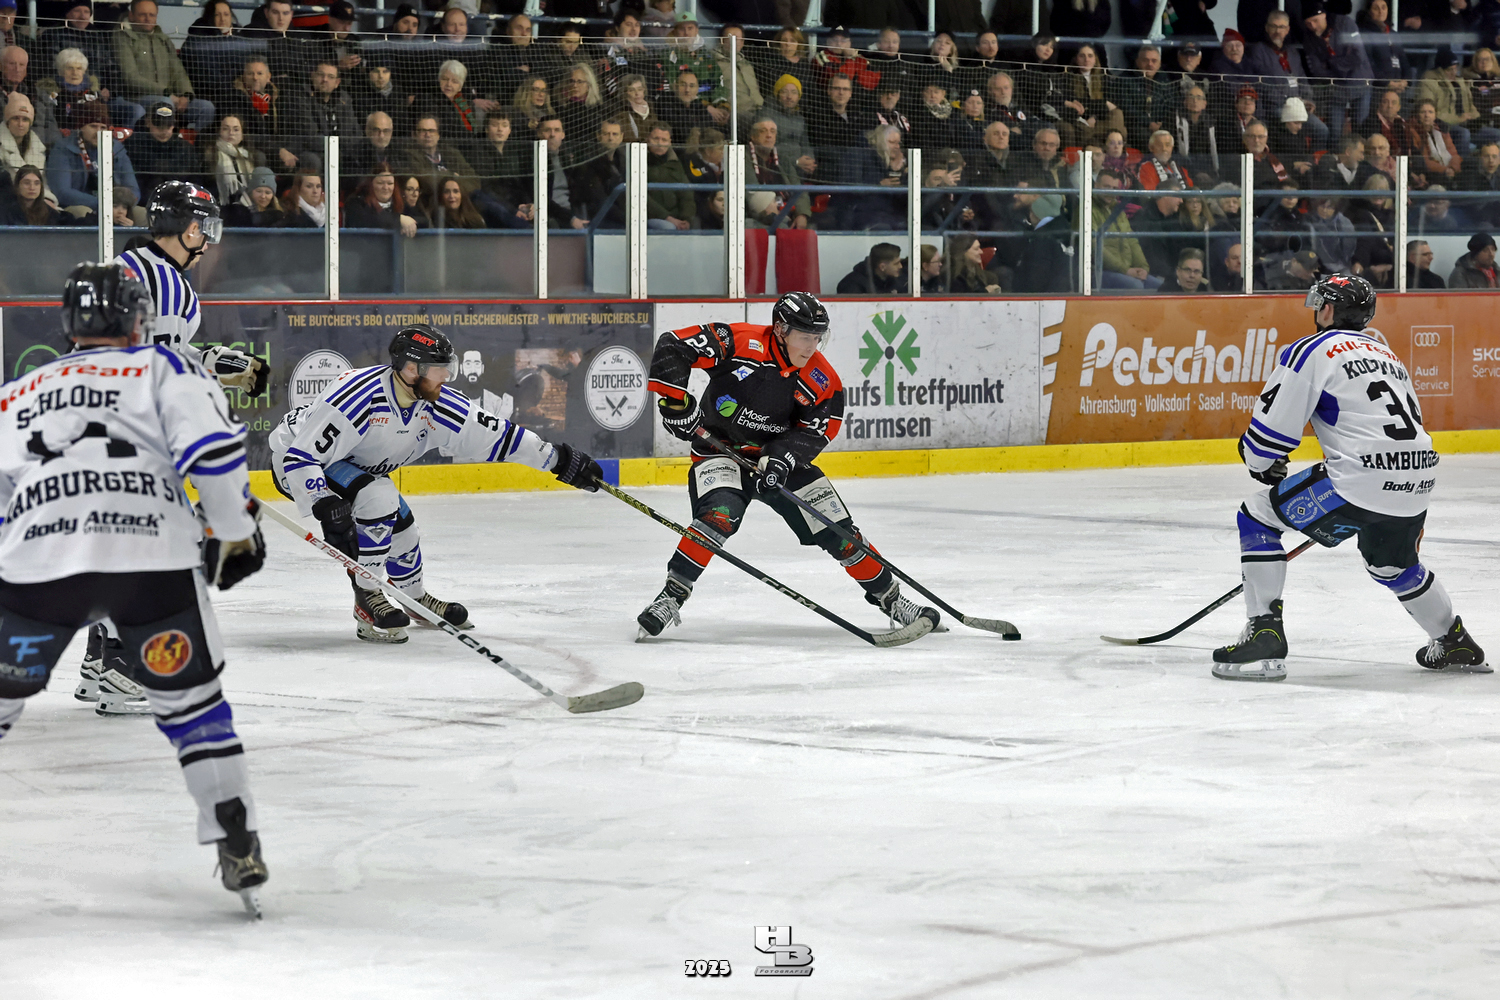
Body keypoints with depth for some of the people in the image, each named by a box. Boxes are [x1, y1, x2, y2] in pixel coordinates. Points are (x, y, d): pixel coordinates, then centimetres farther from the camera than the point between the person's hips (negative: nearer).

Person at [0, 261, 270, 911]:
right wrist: (235, 533, 11)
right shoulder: (163, 369, 17)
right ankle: (238, 845, 8)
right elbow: (211, 446, 1)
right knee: (189, 699, 15)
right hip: (154, 558, -1)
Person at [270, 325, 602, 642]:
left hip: (351, 462, 8)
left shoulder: (435, 404, -14)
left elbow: (494, 434, -6)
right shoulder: (360, 396, -36)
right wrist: (325, 505, -48)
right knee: (378, 498, -27)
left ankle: (415, 598, 40)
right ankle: (366, 599, -15)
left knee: (400, 525, 12)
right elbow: (301, 457, -36)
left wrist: (560, 460, -7)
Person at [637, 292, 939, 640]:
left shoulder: (821, 379, -10)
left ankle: (888, 597, 19)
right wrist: (676, 401, -25)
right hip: (720, 448, -4)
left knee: (838, 529, 2)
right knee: (720, 515, -32)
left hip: (781, 456, 4)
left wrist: (780, 458, -26)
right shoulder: (740, 342, -22)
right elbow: (672, 346, -21)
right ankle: (671, 596, -26)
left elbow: (814, 431, -9)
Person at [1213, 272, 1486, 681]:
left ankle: (1264, 635, -2)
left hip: (1361, 482, -8)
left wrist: (1264, 468, 20)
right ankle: (1456, 645, 42)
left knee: (1258, 513, 7)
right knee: (1390, 563, 35)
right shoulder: (1387, 356, 26)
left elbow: (1268, 432, -3)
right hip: (1417, 485, 8)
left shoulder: (1312, 351, 2)